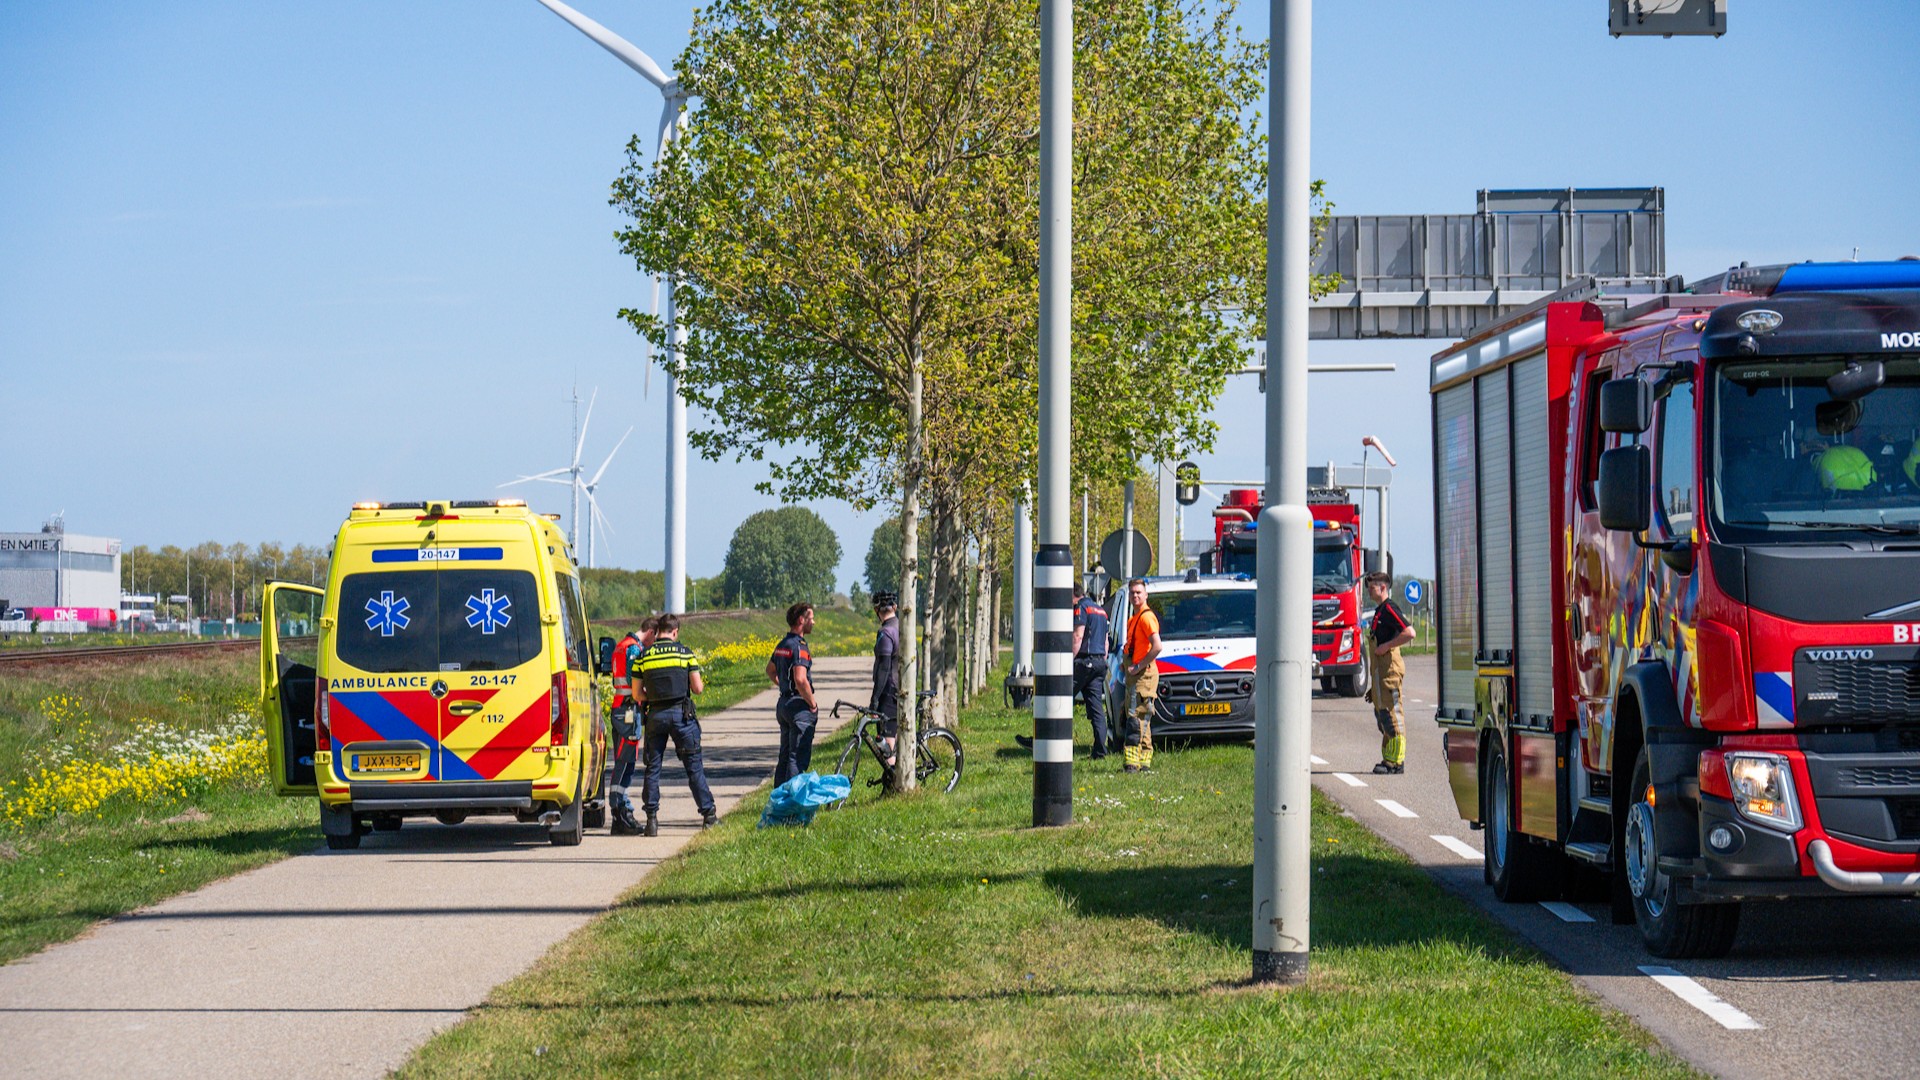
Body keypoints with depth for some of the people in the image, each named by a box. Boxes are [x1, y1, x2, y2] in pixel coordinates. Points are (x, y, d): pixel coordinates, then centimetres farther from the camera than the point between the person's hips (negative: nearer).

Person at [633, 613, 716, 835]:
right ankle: (708, 815, 9)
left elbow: (637, 694, 3)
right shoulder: (685, 653, -1)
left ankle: (651, 819, 0)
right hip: (681, 714, -1)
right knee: (694, 766, 7)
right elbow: (697, 688, -2)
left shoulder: (643, 657, 2)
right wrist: (702, 684, 20)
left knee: (653, 767, 6)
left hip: (655, 715, 1)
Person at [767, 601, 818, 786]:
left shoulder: (782, 644, 12)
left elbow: (770, 670, 29)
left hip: (783, 703, 10)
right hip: (799, 706, -10)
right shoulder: (799, 646, -18)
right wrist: (812, 703, -16)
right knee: (798, 757, -7)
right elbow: (800, 680, -28)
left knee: (785, 755, 15)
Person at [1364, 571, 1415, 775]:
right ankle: (1388, 759, 15)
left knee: (1391, 713, -9)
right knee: (1381, 713, 11)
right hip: (1380, 669, 11)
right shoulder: (1379, 611, 20)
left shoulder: (1389, 609, -12)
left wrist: (1385, 646, -18)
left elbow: (1409, 633, -23)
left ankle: (1396, 762, -9)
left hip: (1389, 666, -11)